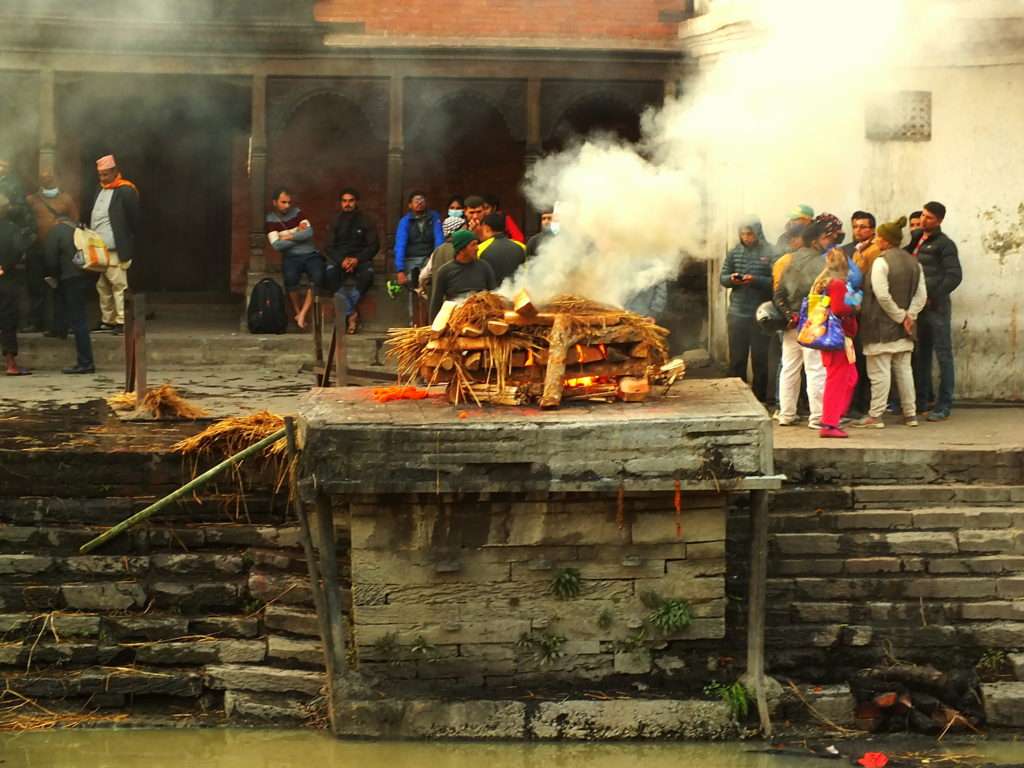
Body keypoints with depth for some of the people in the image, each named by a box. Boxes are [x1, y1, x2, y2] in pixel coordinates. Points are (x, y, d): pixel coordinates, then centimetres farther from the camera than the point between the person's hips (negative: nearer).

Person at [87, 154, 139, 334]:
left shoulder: (125, 191, -6)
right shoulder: (99, 191, 18)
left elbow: (133, 220, -8)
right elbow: (92, 216, 19)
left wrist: (131, 248, -9)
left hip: (115, 250, -8)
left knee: (119, 285, -8)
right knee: (102, 286, 9)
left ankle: (122, 321, -7)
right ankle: (107, 320, 16)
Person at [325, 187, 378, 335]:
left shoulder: (365, 221, 9)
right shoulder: (336, 221, 12)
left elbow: (374, 245, 3)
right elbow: (330, 247, 6)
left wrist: (357, 259, -14)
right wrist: (342, 260, -15)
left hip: (360, 258, -1)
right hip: (339, 258, 1)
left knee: (367, 273, -36)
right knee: (330, 272, -35)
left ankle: (346, 311, -36)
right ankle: (352, 313, -36)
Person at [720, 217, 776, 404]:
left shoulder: (770, 253, -6)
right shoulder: (734, 252, 6)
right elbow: (722, 277, 11)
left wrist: (755, 280, -24)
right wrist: (731, 279, -11)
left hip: (760, 313, -3)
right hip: (737, 313, 3)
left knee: (760, 359, 5)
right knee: (736, 358, 7)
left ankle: (760, 397, 14)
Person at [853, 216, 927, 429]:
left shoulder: (881, 261, -14)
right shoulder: (913, 262, 9)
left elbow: (882, 295, -20)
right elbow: (922, 294, 6)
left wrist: (900, 315, -12)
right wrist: (909, 315, -1)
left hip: (882, 326, -7)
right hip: (903, 331, 7)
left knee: (879, 371, -4)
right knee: (903, 369, 13)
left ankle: (875, 415, -2)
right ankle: (910, 413, 15)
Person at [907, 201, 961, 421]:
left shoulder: (944, 244, -7)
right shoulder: (916, 239, 13)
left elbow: (955, 276, -13)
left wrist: (933, 297, -15)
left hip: (936, 306, -7)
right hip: (918, 305, 7)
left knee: (943, 355, -3)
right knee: (921, 354, 11)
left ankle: (943, 406, -1)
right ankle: (920, 401, 19)